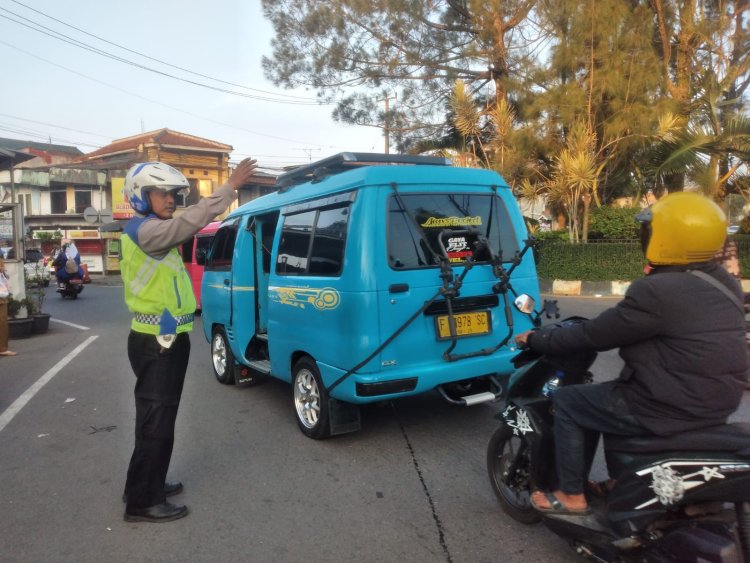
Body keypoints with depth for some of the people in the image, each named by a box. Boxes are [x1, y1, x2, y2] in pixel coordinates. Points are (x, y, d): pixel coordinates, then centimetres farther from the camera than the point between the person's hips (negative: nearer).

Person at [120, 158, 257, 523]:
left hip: (163, 340, 11)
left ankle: (147, 485, 35)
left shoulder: (151, 231, 16)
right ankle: (142, 502, 12)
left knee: (157, 418, 20)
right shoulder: (143, 230, -18)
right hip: (156, 343, -11)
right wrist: (230, 187, -32)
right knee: (156, 422, -1)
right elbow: (188, 223, -31)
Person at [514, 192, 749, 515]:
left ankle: (572, 496, 18)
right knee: (610, 394, 30)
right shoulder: (723, 283, 5)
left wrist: (535, 339, -2)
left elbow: (594, 335, -15)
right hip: (717, 401, 9)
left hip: (672, 407, -9)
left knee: (567, 402, 7)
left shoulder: (658, 291, -22)